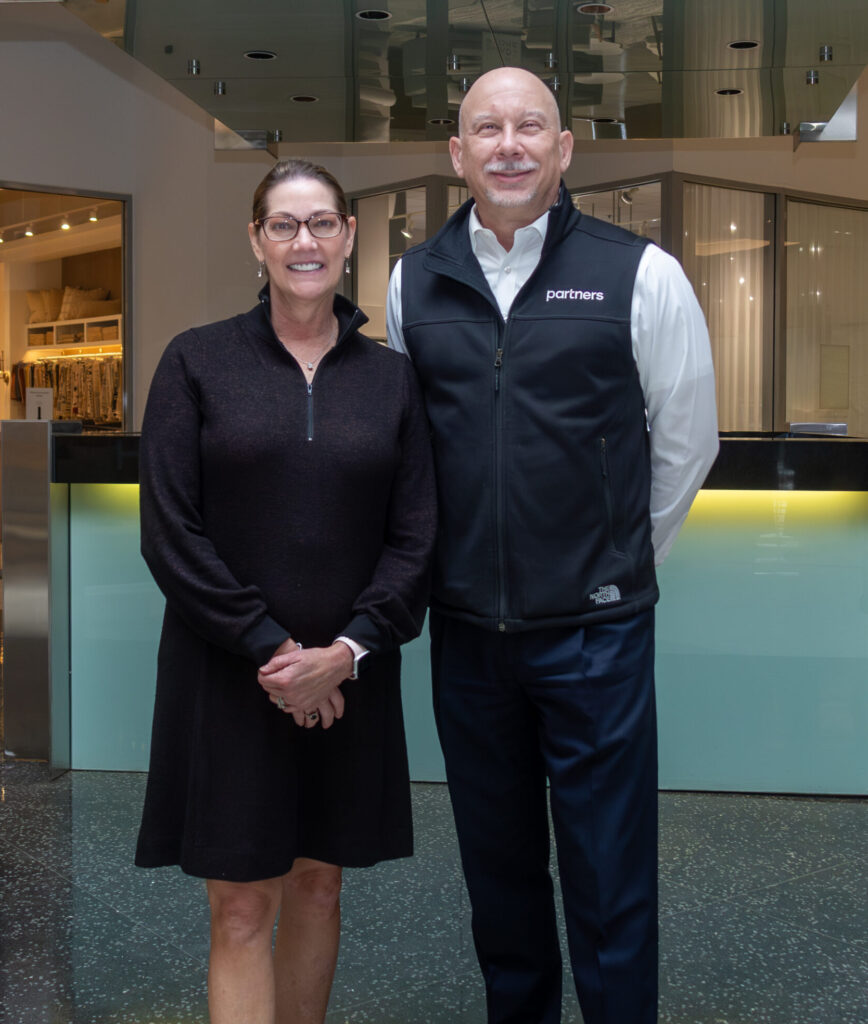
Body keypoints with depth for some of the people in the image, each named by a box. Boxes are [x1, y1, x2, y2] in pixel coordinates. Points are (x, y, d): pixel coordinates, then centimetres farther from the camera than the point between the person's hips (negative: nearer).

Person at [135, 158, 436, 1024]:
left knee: (317, 885, 13)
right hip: (227, 676, -2)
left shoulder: (389, 376, 5)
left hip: (348, 678, 2)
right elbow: (170, 530, -7)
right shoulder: (198, 361, -1)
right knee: (241, 908, 0)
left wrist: (348, 649, -11)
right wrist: (270, 649, -13)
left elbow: (415, 535, 2)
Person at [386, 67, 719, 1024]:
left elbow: (684, 442, 3)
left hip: (595, 630, -3)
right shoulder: (414, 281, 5)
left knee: (609, 882, 4)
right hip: (464, 624, 3)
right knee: (497, 867, 17)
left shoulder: (640, 274, -5)